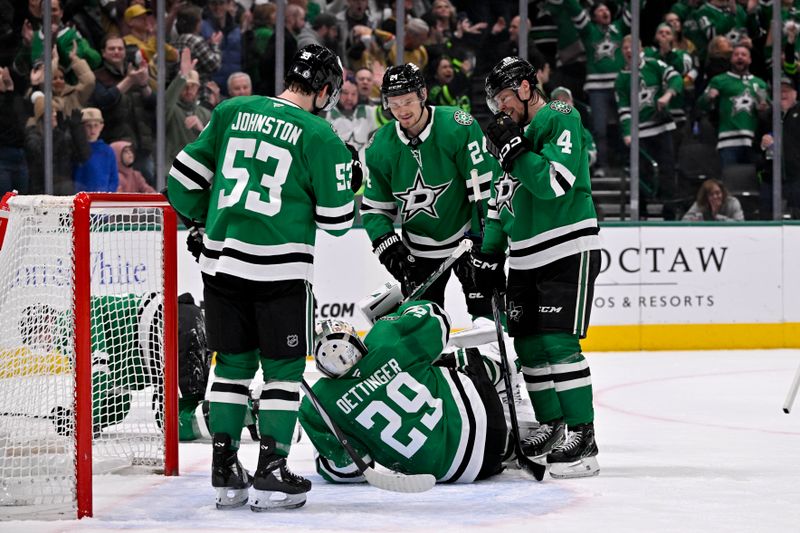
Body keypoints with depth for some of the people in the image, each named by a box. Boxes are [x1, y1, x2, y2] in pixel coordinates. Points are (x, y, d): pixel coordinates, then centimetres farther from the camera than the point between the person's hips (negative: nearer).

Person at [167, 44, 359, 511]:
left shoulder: (231, 112, 8)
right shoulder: (321, 137, -4)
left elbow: (184, 177, 12)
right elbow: (335, 220, 0)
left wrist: (201, 222, 27)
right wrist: (349, 187, 19)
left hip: (221, 261, 4)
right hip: (280, 269, -4)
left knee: (233, 365, 14)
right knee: (283, 368, 7)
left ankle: (225, 472, 15)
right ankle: (271, 473, 2)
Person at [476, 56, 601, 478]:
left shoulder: (561, 120, -9)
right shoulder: (512, 131, 17)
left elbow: (554, 183, -22)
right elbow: (502, 200, 22)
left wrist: (514, 149, -21)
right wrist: (488, 253, 15)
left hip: (567, 251, -9)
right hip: (524, 257, 9)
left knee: (558, 342, -14)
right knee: (527, 345, 7)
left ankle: (583, 438, -12)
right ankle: (551, 426, 19)